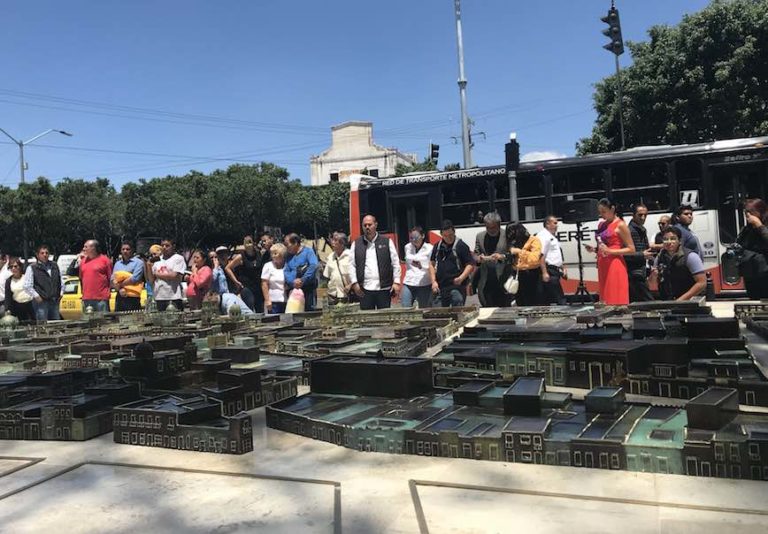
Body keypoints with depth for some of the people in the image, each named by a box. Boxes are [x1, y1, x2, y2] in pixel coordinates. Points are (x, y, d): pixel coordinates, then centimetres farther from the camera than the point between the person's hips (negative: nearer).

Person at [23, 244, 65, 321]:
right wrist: (36, 296, -9)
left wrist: (61, 293, 12)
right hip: (41, 301, -5)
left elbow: (61, 280, 22)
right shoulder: (32, 268, -1)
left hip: (55, 301, 5)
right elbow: (27, 286, -6)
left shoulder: (55, 266, 14)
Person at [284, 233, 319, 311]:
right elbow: (286, 271, 5)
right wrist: (293, 281, -14)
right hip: (293, 289, 5)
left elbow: (313, 266, -15)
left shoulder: (308, 251, 1)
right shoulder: (289, 256, 17)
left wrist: (302, 280, -21)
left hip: (308, 288, -5)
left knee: (308, 310, -6)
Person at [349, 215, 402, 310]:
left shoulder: (387, 242, 6)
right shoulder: (356, 244, 9)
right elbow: (352, 265, 7)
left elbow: (396, 263, 4)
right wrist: (354, 283, -3)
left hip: (384, 288, -1)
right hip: (364, 290, 1)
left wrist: (396, 282, -3)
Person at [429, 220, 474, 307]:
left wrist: (461, 278, -21)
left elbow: (471, 264, -7)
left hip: (456, 286, -6)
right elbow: (432, 264, 17)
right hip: (440, 287, 6)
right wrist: (433, 281, 5)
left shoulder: (461, 246, -5)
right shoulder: (438, 247, 11)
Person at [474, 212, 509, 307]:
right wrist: (478, 258, -9)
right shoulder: (480, 236, 11)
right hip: (485, 282, 3)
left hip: (502, 280, -3)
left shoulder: (507, 235, -2)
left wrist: (502, 257, -23)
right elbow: (475, 254, 14)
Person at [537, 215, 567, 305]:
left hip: (555, 271, 10)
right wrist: (544, 273, -25)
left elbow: (558, 256, 29)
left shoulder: (553, 237, 22)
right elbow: (541, 256, -20)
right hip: (549, 271, -10)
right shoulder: (543, 236, -11)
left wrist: (563, 268, 20)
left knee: (547, 299, 10)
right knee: (560, 299, -11)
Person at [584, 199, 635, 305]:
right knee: (605, 300, 8)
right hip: (603, 266, 7)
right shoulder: (601, 225, 16)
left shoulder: (620, 225, -4)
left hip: (615, 266, -7)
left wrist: (610, 251, -16)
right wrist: (594, 249, 6)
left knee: (616, 300, -7)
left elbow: (631, 249, -6)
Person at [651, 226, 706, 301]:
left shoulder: (690, 256, -10)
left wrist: (682, 299, -18)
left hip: (690, 300, -4)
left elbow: (702, 283, -14)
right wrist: (653, 276, -9)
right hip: (670, 301, 4)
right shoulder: (660, 256, 3)